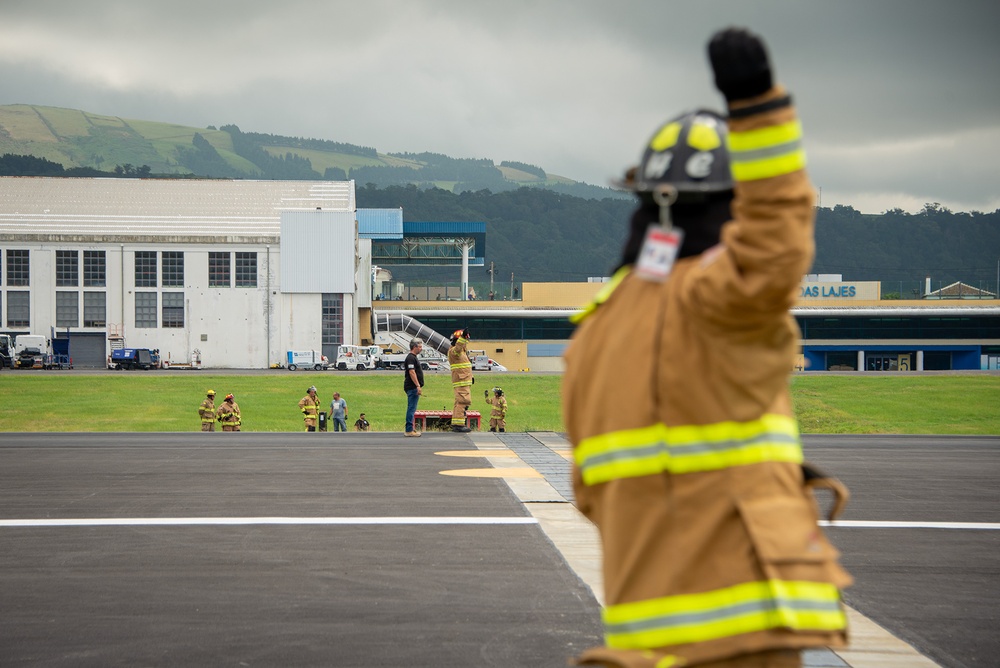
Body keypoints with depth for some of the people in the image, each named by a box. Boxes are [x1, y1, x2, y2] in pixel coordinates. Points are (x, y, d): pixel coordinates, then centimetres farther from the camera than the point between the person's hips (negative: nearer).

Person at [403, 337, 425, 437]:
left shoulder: (413, 357, 18)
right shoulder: (411, 358, -15)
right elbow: (412, 372, -22)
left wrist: (419, 386, 24)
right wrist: (418, 386, -24)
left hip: (414, 387, 11)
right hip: (412, 387, -11)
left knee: (412, 409, 13)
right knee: (411, 409, -9)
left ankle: (411, 428, 18)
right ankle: (409, 430, -9)